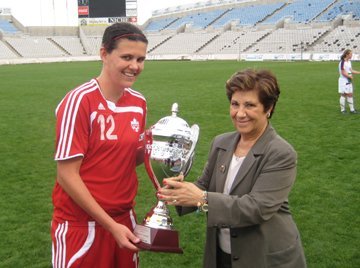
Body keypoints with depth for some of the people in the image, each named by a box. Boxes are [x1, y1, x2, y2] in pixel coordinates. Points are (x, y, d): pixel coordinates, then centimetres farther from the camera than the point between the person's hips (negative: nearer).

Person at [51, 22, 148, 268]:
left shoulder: (139, 102, 0)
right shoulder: (79, 101, -19)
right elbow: (67, 175, -18)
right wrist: (111, 225, -17)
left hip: (125, 218, 6)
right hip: (82, 225, -6)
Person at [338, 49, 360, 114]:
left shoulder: (349, 61, 11)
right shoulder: (342, 62, -18)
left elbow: (351, 70, 17)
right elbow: (343, 73, -20)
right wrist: (351, 77, -11)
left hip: (349, 81, 9)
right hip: (343, 80, -9)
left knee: (350, 95, 10)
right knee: (343, 95, -1)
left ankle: (352, 109, 16)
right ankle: (343, 110, 8)